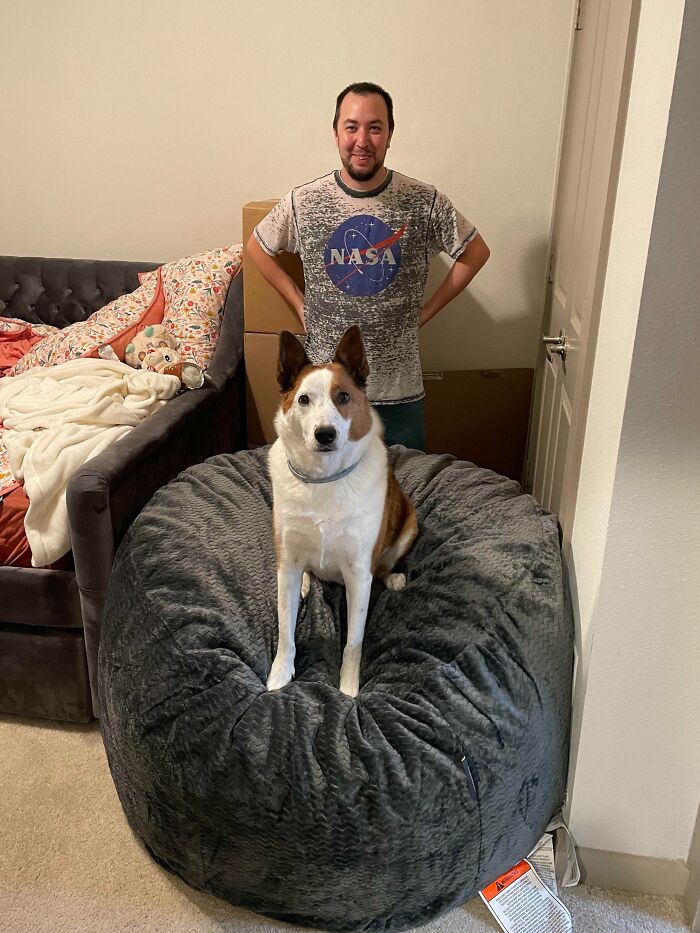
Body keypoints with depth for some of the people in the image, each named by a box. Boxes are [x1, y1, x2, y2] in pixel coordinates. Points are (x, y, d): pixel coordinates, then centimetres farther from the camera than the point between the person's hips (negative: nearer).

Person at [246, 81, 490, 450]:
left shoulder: (424, 202, -9)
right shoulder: (302, 202, -6)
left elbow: (476, 252, 3)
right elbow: (257, 248, 9)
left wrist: (426, 311, 0)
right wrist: (300, 305, 3)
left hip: (398, 384, 0)